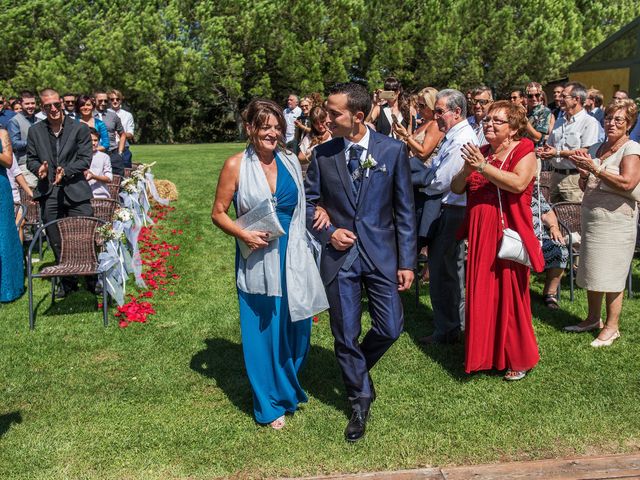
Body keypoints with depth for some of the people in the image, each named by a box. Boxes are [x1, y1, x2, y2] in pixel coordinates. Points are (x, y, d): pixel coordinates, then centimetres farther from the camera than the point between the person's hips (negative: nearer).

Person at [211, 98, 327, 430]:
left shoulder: (291, 162, 5)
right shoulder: (236, 166, -6)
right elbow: (218, 213, -2)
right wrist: (243, 234, -18)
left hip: (293, 257, 4)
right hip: (258, 259, -3)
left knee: (295, 326, 12)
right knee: (262, 331, 6)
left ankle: (289, 390, 38)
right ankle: (270, 404, 25)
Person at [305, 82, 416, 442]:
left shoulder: (393, 150, -4)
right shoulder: (322, 154, 0)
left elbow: (405, 209, -2)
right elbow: (310, 203, 10)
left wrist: (407, 262, -3)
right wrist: (328, 233, -9)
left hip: (382, 253, 0)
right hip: (340, 255, 1)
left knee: (390, 329, 2)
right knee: (346, 335, 6)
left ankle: (355, 369, 35)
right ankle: (361, 400, 29)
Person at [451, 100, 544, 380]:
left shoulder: (524, 151, -3)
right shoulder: (480, 153, 14)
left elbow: (518, 183, -21)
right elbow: (456, 188, 7)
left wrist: (483, 167, -22)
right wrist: (467, 170, -13)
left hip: (508, 234, -5)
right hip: (479, 235, 5)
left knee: (510, 296, 1)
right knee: (480, 296, 9)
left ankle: (519, 359, 17)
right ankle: (484, 354, 25)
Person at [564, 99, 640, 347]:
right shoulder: (596, 148, 12)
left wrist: (595, 168, -21)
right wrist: (583, 171, -3)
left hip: (615, 221, -7)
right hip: (590, 216, 7)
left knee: (610, 275, -2)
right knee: (591, 270, 14)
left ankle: (612, 327, 10)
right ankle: (593, 319, 27)